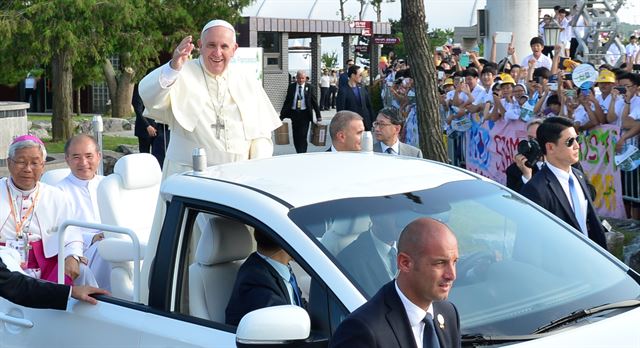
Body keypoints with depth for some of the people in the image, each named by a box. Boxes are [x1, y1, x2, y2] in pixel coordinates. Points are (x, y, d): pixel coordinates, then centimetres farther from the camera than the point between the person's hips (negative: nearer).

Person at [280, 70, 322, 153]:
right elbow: (287, 102, 9)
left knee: (302, 135, -9)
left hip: (305, 114, -3)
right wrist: (282, 115, 3)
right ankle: (299, 153, 18)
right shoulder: (291, 87, 6)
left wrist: (318, 116, 0)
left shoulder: (310, 87, 1)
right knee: (295, 136, 5)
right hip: (294, 113, 3)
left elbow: (314, 102, 4)